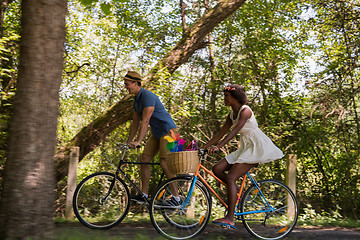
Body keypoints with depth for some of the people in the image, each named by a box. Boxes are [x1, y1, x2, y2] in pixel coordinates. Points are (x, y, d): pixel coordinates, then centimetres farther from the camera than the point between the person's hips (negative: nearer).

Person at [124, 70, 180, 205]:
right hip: (157, 133, 9)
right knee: (144, 158, 0)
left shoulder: (148, 97, -21)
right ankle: (144, 194, 5)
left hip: (168, 131, -9)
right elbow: (135, 122, 14)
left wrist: (138, 141, -31)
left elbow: (145, 121, -28)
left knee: (164, 163, -14)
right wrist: (128, 142, 11)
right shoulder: (136, 100, 10)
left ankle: (175, 197, -5)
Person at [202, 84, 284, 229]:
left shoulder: (245, 110, -14)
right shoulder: (232, 114, 13)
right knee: (217, 169, -6)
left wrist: (218, 146, -36)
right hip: (245, 147, 9)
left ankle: (230, 218, -20)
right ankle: (239, 192, 7)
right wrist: (204, 147, 6)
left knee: (230, 178, -19)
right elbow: (221, 132, 13)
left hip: (256, 146, -9)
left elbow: (234, 131, -26)